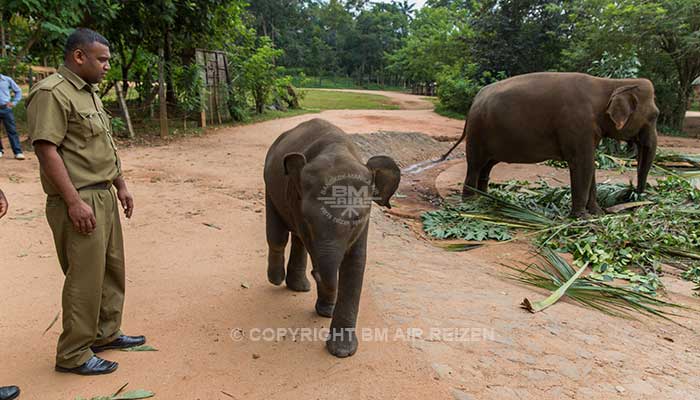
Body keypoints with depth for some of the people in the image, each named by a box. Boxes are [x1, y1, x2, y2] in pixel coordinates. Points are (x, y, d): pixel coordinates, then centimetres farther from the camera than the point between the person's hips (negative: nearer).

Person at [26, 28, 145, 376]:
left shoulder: (89, 91, 17)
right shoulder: (52, 93, -13)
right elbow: (47, 151, -20)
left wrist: (120, 185, 20)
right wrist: (74, 202, -23)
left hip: (104, 196, 10)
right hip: (79, 201, -9)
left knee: (112, 269, 16)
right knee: (85, 279, -2)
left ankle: (105, 334, 32)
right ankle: (73, 355, 13)